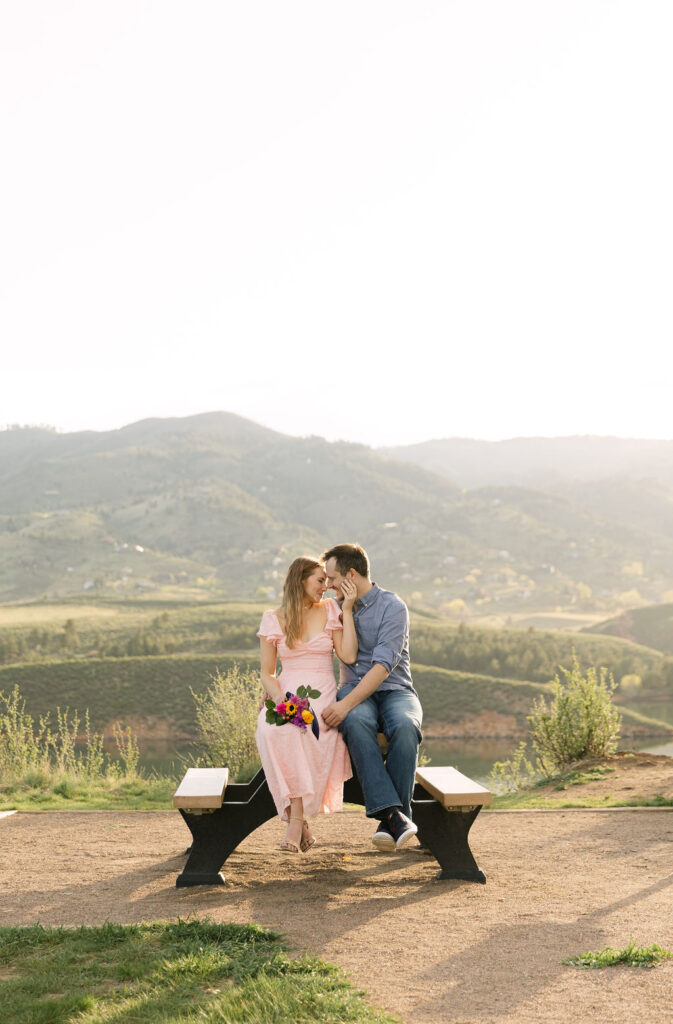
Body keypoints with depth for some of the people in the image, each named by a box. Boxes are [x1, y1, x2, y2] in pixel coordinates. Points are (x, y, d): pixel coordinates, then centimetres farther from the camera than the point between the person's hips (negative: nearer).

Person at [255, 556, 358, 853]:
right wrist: (278, 696, -12)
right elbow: (267, 673, 8)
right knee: (272, 730, -34)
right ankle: (300, 821, -29)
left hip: (324, 696, 0)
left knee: (309, 731, -35)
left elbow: (349, 656, -2)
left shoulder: (330, 611, 11)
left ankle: (296, 819, -29)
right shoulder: (273, 620, 9)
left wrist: (347, 610, -1)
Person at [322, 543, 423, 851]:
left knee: (405, 725, -38)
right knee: (356, 722, -36)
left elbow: (383, 666, -17)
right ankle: (392, 812, -43)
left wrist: (346, 703, -28)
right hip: (355, 691, 3)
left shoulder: (393, 606, -6)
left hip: (395, 690, -3)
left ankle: (392, 820, -33)